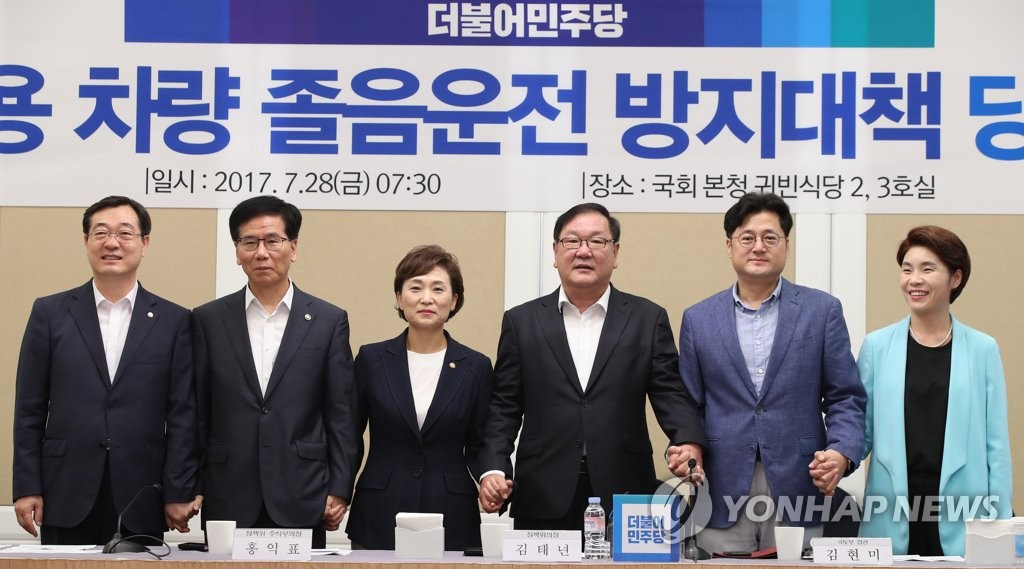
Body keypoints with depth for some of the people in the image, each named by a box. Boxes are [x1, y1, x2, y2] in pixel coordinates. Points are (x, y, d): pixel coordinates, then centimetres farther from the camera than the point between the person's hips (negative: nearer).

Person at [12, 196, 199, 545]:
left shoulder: (174, 321, 5)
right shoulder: (50, 313, 6)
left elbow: (182, 415, 3)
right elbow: (29, 410, 5)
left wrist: (179, 495, -2)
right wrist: (27, 489, 0)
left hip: (141, 503, 0)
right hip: (67, 500, 0)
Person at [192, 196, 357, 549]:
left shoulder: (329, 321, 5)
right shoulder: (208, 320, 7)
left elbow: (340, 415, 4)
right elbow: (196, 414, 7)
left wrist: (339, 490, -1)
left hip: (302, 501, 0)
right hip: (228, 502, 1)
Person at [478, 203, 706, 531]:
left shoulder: (648, 319, 8)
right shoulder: (521, 322, 9)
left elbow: (670, 394, 3)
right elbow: (504, 408, 8)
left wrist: (689, 443, -17)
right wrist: (493, 470, -6)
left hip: (624, 496, 0)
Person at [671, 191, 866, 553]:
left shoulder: (822, 311, 6)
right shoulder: (698, 319, 10)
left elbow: (845, 399, 4)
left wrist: (841, 453, -13)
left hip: (797, 494, -1)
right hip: (722, 496, 1)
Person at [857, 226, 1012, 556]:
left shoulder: (982, 349, 5)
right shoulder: (877, 346, 5)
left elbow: (996, 443, 5)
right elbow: (861, 430, 7)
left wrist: (1001, 525, 2)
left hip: (962, 521, 0)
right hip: (891, 519, 0)